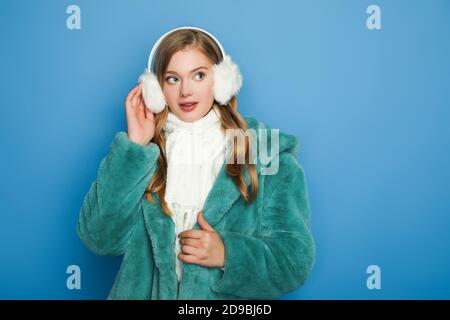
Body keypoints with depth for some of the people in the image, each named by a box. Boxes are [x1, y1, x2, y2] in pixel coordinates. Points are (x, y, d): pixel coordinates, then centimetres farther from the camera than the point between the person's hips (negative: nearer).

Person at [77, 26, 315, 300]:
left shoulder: (269, 153, -2)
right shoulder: (141, 153, 4)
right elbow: (100, 239, -7)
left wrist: (228, 255, -18)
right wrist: (133, 146, -10)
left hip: (233, 299, -2)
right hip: (145, 291, 2)